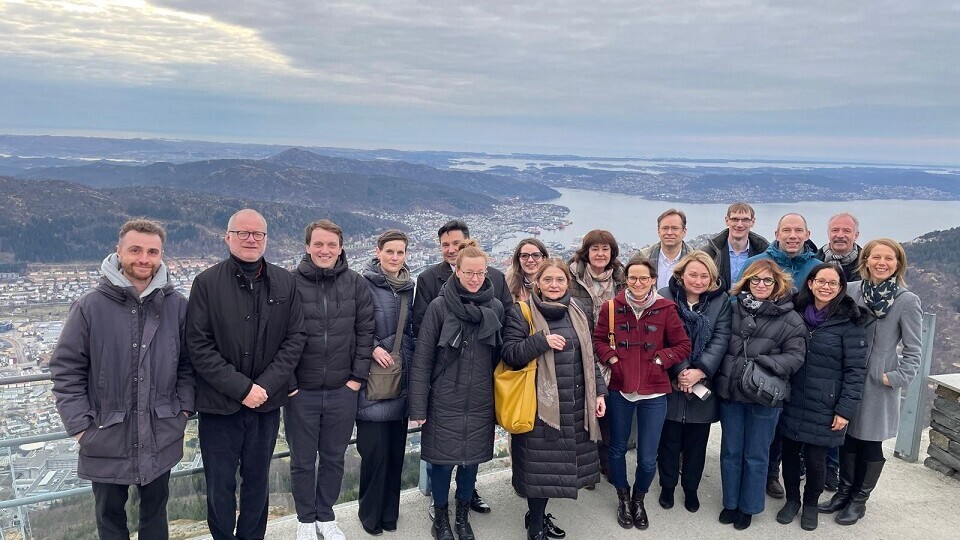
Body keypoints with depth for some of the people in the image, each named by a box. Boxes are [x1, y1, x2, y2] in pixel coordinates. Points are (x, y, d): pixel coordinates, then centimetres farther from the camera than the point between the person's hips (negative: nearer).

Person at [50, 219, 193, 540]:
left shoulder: (176, 305, -4)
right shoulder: (90, 306, -10)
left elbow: (188, 363, 4)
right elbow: (65, 369, -6)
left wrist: (184, 409, -2)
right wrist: (79, 425, -9)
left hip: (161, 436, 1)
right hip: (106, 437, -1)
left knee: (155, 509, 19)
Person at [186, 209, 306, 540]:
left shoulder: (285, 283, 1)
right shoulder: (207, 282, -6)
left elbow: (295, 337, 0)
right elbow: (198, 346, -10)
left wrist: (266, 385, -11)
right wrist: (241, 388, -16)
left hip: (267, 401, 2)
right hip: (219, 404, -2)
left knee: (258, 481, 16)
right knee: (220, 485, 10)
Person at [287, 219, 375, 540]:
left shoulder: (356, 284, -2)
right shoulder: (290, 283, -9)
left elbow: (365, 331, 1)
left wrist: (358, 376, -2)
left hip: (342, 390, 2)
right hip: (300, 391, -1)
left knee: (334, 458, 16)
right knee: (302, 461, 12)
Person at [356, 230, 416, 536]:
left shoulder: (410, 287, 10)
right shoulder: (365, 284, -7)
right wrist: (372, 348, -18)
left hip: (402, 378, 5)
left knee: (396, 449, 9)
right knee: (375, 449, -3)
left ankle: (390, 511, 25)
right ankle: (371, 514, 17)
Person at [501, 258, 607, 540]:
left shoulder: (577, 313, 11)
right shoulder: (521, 313, -6)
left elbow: (588, 357, 14)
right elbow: (509, 354, -13)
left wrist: (598, 392, 8)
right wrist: (542, 340, -24)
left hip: (574, 404, 5)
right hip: (539, 404, -5)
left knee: (556, 463, 14)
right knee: (540, 464, 1)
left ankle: (539, 515, 34)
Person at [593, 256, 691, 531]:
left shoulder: (666, 309, -7)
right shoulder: (612, 307, -4)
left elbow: (683, 345, 1)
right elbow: (598, 339, 7)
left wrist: (659, 359, -11)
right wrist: (611, 357, -9)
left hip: (653, 392, -1)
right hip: (619, 389, 1)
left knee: (648, 458, 5)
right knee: (618, 449, 16)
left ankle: (639, 499, 34)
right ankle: (623, 499, 40)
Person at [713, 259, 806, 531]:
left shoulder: (790, 318, -6)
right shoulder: (733, 307, 0)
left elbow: (795, 356, -8)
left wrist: (764, 363, -22)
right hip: (729, 391, 2)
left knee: (755, 455, 12)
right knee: (730, 451, 15)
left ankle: (748, 507, 29)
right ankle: (730, 502, 32)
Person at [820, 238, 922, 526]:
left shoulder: (908, 301, -11)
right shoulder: (854, 292, 0)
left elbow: (912, 349, -6)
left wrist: (896, 378, -14)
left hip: (879, 383, -3)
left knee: (870, 443, 9)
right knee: (847, 438, 13)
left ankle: (859, 500, 25)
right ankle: (844, 492, 30)